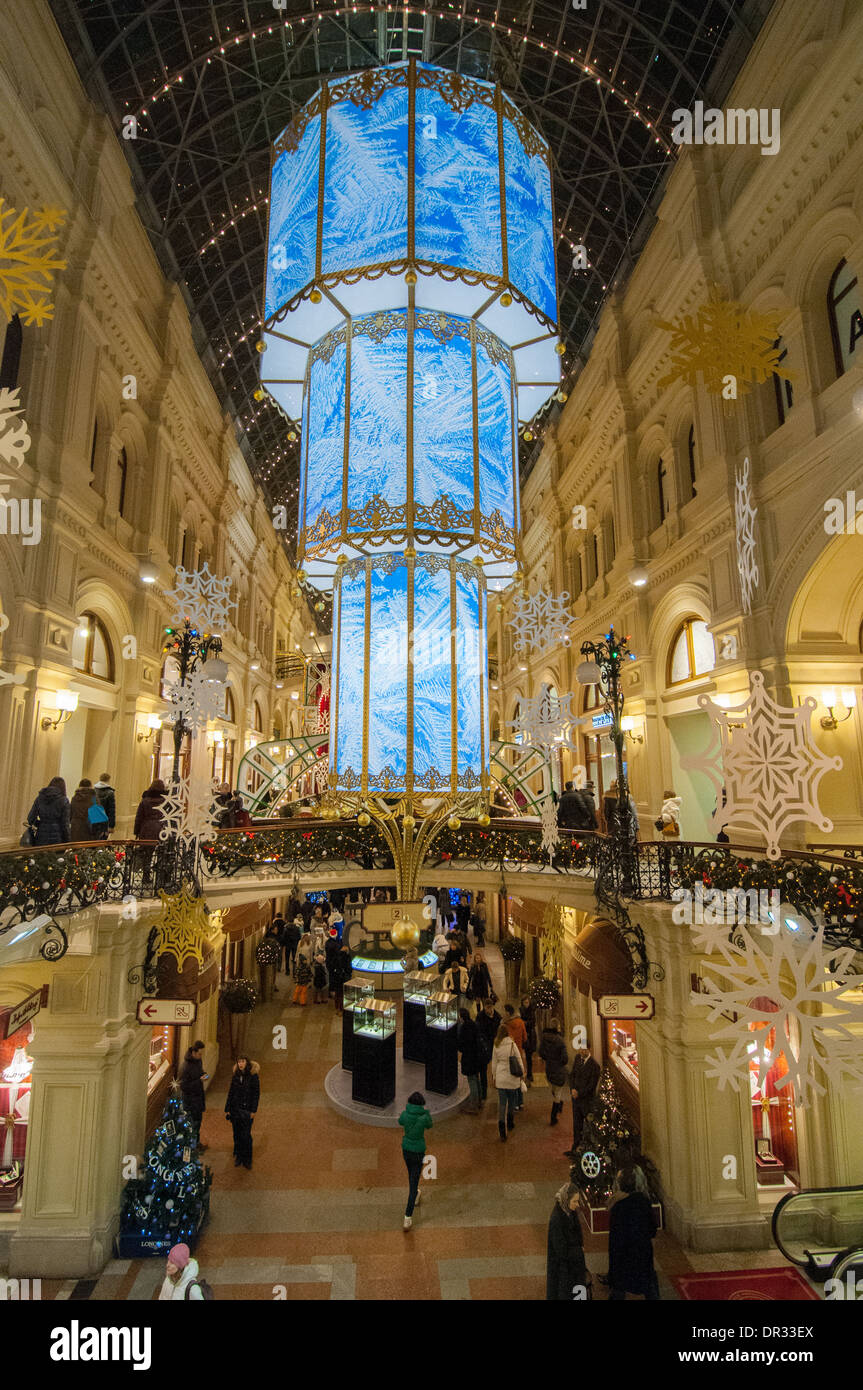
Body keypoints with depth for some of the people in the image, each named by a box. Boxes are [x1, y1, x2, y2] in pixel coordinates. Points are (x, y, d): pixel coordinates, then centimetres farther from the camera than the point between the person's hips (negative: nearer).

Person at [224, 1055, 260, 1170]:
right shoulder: (235, 1075, 1)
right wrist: (227, 1109, 7)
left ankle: (247, 1160, 17)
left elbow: (256, 1094, -8)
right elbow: (230, 1092, 8)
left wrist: (253, 1111, -10)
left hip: (247, 1110, -4)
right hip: (235, 1109, 4)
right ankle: (238, 1156, 30)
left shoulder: (253, 1076, -12)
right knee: (237, 1134, 11)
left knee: (246, 1135, -1)